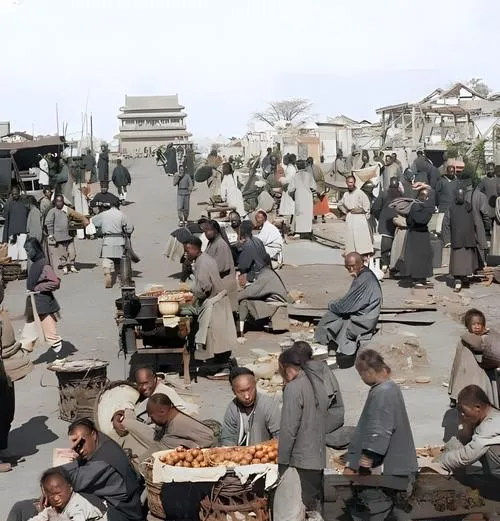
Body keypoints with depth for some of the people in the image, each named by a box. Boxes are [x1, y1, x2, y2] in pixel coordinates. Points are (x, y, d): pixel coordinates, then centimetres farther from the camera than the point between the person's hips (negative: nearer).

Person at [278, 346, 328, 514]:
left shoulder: (293, 388, -16)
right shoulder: (317, 381, 7)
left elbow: (289, 428, -17)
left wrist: (282, 461, -10)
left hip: (305, 458, -8)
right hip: (321, 455, 8)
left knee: (310, 506, 0)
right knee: (319, 502, 15)